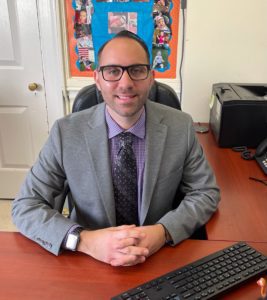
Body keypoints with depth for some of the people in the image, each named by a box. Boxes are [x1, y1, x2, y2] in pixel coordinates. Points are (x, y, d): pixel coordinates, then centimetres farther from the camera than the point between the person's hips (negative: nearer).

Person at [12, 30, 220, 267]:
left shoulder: (180, 127, -7)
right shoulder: (66, 132, -10)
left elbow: (206, 193, 0)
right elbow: (25, 206, -7)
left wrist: (163, 232, -18)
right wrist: (85, 240, -23)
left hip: (162, 257, 2)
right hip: (91, 260, 0)